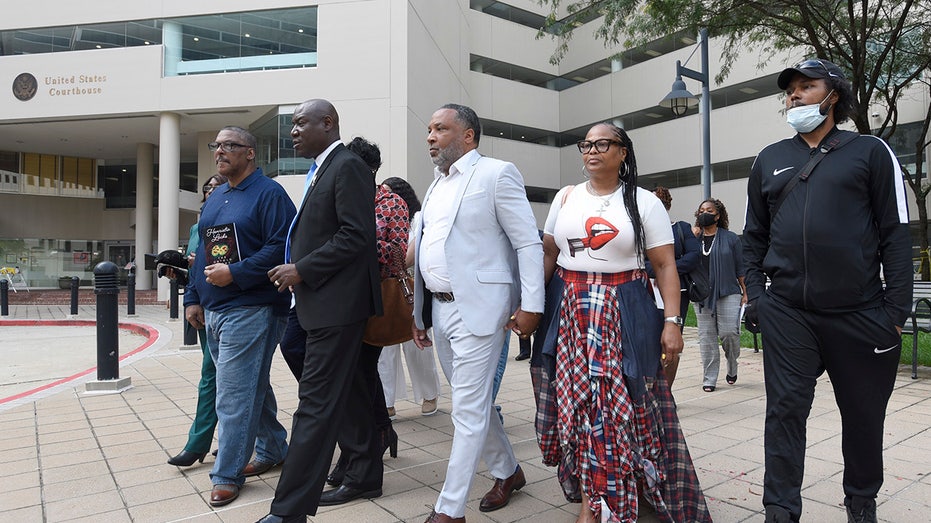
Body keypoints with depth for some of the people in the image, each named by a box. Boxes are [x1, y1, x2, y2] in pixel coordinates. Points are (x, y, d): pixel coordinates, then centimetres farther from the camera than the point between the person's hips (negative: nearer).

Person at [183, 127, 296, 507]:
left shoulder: (269, 193, -9)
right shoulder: (214, 199, 17)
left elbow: (280, 248, -19)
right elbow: (202, 254, 21)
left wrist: (235, 273, -22)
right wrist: (193, 297, 16)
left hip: (249, 311, -9)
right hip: (213, 312, 9)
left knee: (235, 397, -4)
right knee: (252, 387, 17)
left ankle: (227, 474, 9)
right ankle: (273, 451, 32)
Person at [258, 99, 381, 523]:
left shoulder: (348, 166, -11)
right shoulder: (321, 170, 18)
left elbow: (356, 235, -19)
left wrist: (302, 270, -16)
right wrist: (295, 269, 8)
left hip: (336, 303, -10)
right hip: (321, 303, 10)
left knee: (316, 404, -6)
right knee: (346, 394, 20)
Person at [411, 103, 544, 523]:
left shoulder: (496, 173, -6)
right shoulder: (437, 184, 16)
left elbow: (528, 243, -9)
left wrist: (530, 305, -14)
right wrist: (420, 311, 16)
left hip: (477, 308, -8)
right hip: (440, 309, 8)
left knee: (469, 410, -2)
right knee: (471, 401, 17)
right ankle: (507, 472, 37)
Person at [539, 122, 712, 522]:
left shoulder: (644, 202, 1)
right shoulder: (566, 197, 10)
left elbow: (665, 265, -2)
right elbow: (548, 255, 11)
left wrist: (672, 320, -10)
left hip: (623, 316, -2)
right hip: (570, 316, 3)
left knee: (620, 403, -2)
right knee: (577, 402, 4)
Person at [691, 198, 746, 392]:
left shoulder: (730, 238, 4)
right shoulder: (695, 237, 9)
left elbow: (740, 268, 7)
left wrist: (745, 292, 4)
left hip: (728, 293, -2)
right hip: (702, 296, 2)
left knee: (729, 332, -9)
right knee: (706, 337, 4)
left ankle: (732, 368, 20)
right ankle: (709, 379, 12)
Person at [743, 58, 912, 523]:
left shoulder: (870, 152, 5)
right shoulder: (769, 160, 12)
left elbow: (896, 234, 0)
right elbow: (754, 236, 13)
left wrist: (897, 308, -6)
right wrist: (755, 295, 4)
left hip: (860, 312, -1)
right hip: (786, 312, 1)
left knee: (864, 415, 12)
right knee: (785, 410, 0)